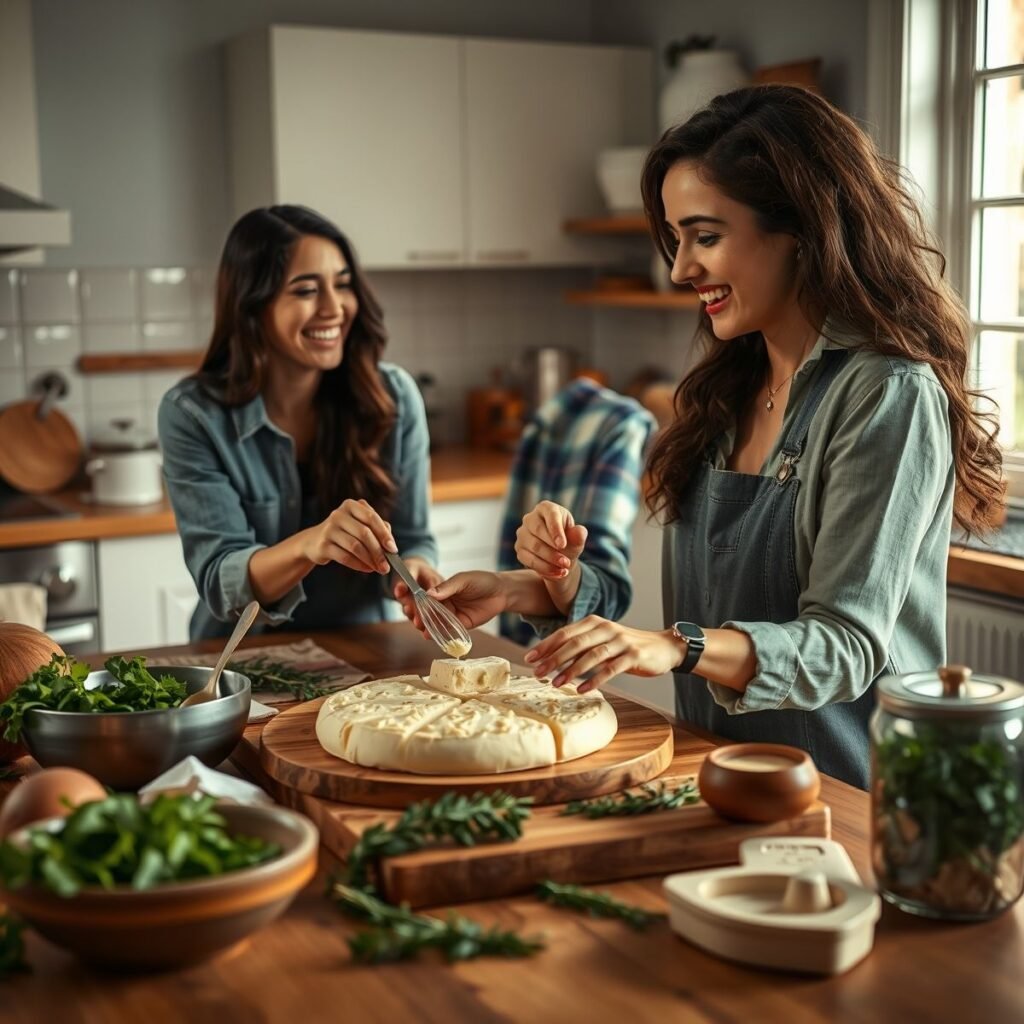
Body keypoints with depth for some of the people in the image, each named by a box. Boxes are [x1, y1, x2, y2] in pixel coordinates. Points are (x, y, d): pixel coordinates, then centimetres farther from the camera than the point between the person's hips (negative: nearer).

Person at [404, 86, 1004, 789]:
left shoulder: (889, 394, -11)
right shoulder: (728, 392, 12)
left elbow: (845, 645, -16)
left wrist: (675, 648, -30)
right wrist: (559, 583, 0)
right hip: (719, 780, 6)